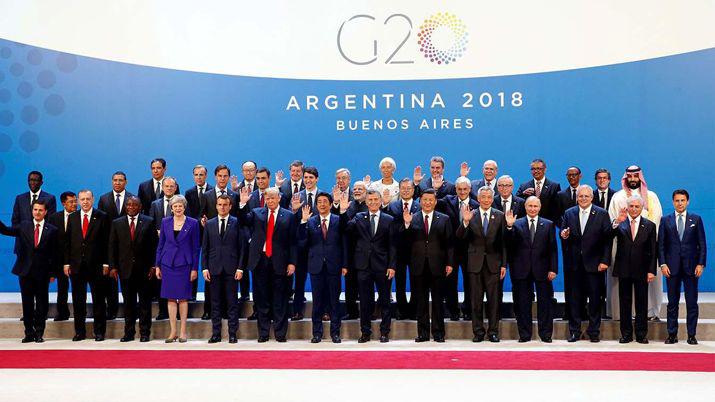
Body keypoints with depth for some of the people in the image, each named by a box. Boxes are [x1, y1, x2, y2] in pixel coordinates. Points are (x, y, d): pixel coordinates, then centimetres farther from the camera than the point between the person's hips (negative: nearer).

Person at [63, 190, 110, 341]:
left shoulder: (102, 217, 0)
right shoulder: (72, 218, 9)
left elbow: (106, 242, -2)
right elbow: (67, 242, 9)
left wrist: (106, 263, -7)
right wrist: (66, 263, 2)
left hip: (96, 265, -3)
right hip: (76, 265, 3)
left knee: (98, 299, 3)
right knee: (78, 300, 7)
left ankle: (99, 332, 11)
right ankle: (79, 332, 15)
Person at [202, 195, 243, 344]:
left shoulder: (237, 223, 3)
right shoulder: (209, 224, 10)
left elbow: (241, 247, 0)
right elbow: (204, 248, 9)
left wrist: (240, 268, -6)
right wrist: (204, 268, 0)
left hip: (231, 268, -2)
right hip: (214, 268, 2)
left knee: (232, 302, 1)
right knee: (215, 303, 5)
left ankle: (233, 334, 6)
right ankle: (216, 334, 11)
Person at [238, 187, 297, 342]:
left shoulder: (288, 216, 3)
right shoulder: (256, 213, 9)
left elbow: (292, 241, 1)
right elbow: (243, 221, -8)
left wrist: (292, 262, -5)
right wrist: (243, 204, -20)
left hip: (279, 262, -2)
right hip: (260, 261, 2)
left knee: (280, 299, 3)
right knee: (261, 299, 7)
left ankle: (280, 333, 12)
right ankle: (263, 333, 16)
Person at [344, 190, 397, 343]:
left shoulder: (389, 220, 4)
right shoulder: (358, 217, 7)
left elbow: (392, 245, 1)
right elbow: (347, 228, -11)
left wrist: (392, 266, -5)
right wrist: (343, 211, -22)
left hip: (382, 266, -1)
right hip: (364, 265, 1)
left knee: (384, 300, 5)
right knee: (365, 301, 6)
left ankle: (384, 332, 15)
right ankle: (365, 332, 15)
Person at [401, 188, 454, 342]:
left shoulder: (444, 219, 6)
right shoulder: (412, 219, 4)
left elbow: (449, 243, 4)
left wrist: (449, 263, -3)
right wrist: (406, 224, -20)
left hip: (437, 266, 0)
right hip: (418, 266, 1)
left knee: (438, 301, 4)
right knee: (420, 302, 6)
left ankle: (438, 333, 12)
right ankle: (423, 333, 14)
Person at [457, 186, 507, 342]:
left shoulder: (499, 216, 4)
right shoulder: (470, 215, 2)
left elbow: (503, 242, 4)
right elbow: (460, 236, -8)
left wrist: (503, 264, 0)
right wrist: (465, 222, -26)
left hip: (493, 263, 0)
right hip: (475, 263, 0)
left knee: (493, 299, 4)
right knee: (476, 299, 5)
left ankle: (493, 331, 13)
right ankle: (478, 331, 13)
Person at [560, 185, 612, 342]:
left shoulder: (602, 214, 0)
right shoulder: (569, 213, 8)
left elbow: (608, 239, -3)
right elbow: (564, 234, 10)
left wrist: (605, 261, -10)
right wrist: (564, 236, -15)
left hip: (594, 263, -2)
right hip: (574, 264, 2)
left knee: (594, 298, 4)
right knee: (574, 298, 6)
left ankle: (594, 332, 14)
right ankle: (574, 331, 15)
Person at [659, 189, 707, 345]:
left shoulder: (696, 219, 6)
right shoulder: (665, 220, 7)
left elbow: (702, 244, 4)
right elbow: (661, 244, 5)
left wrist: (700, 264, -5)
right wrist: (663, 264, -5)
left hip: (691, 266, 0)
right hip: (672, 267, 0)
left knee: (692, 303, 2)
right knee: (672, 302, 5)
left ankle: (691, 335, 9)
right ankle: (672, 334, 11)